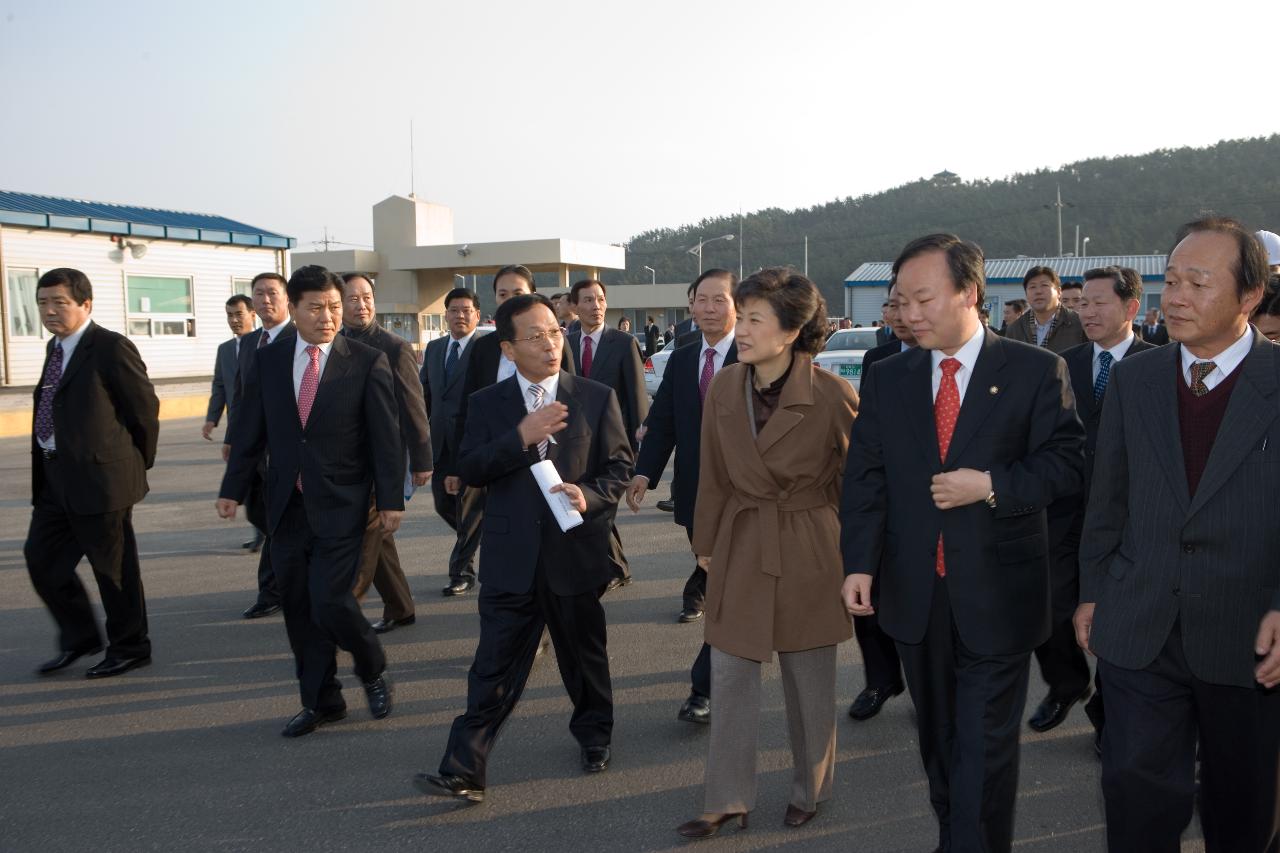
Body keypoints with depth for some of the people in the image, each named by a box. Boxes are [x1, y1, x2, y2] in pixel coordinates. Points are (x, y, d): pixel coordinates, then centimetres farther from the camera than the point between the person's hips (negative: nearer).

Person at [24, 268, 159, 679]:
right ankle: (79, 637, 30)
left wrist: (138, 464, -1)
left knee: (113, 566, 3)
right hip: (55, 476, 8)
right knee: (41, 557, 12)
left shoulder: (112, 348, -13)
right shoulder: (56, 347, 13)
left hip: (99, 476, -8)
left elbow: (145, 407, -11)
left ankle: (129, 647, 21)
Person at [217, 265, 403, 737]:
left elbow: (386, 436, -6)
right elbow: (250, 430, 9)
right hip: (287, 504, 4)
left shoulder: (367, 362, -6)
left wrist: (391, 499, -9)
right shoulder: (268, 360, 5)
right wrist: (232, 489, 7)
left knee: (329, 601, -10)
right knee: (298, 607, 9)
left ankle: (372, 669, 20)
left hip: (341, 505, -4)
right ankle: (321, 701, 25)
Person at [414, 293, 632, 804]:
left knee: (585, 655, 17)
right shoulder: (488, 404, 3)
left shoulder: (597, 398, 1)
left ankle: (594, 736, 41)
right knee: (495, 666, 0)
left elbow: (619, 465, 2)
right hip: (511, 558, 0)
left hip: (576, 553, 0)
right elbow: (469, 471, -6)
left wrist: (591, 495, -18)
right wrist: (521, 437, -19)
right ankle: (464, 771, 5)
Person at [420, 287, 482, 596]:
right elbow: (424, 394, 16)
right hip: (441, 441, 7)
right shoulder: (433, 349, 12)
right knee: (443, 504, 13)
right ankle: (479, 539, 38)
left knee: (468, 506, 2)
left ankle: (462, 571, 16)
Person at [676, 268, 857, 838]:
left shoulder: (833, 395, -16)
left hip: (808, 549, -3)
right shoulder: (723, 389, -4)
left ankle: (810, 791, 35)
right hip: (741, 545, 4)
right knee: (730, 674, 7)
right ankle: (727, 801, 23)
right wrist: (705, 544, 12)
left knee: (810, 680, 12)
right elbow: (713, 477, 6)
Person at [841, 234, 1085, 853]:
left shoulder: (1036, 371, -5)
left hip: (996, 598, -4)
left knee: (985, 748, 2)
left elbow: (1066, 463, -5)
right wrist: (859, 563, -9)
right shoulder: (887, 379, 5)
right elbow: (864, 478, 2)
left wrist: (991, 486, -20)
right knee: (938, 738, 18)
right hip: (915, 594, 4)